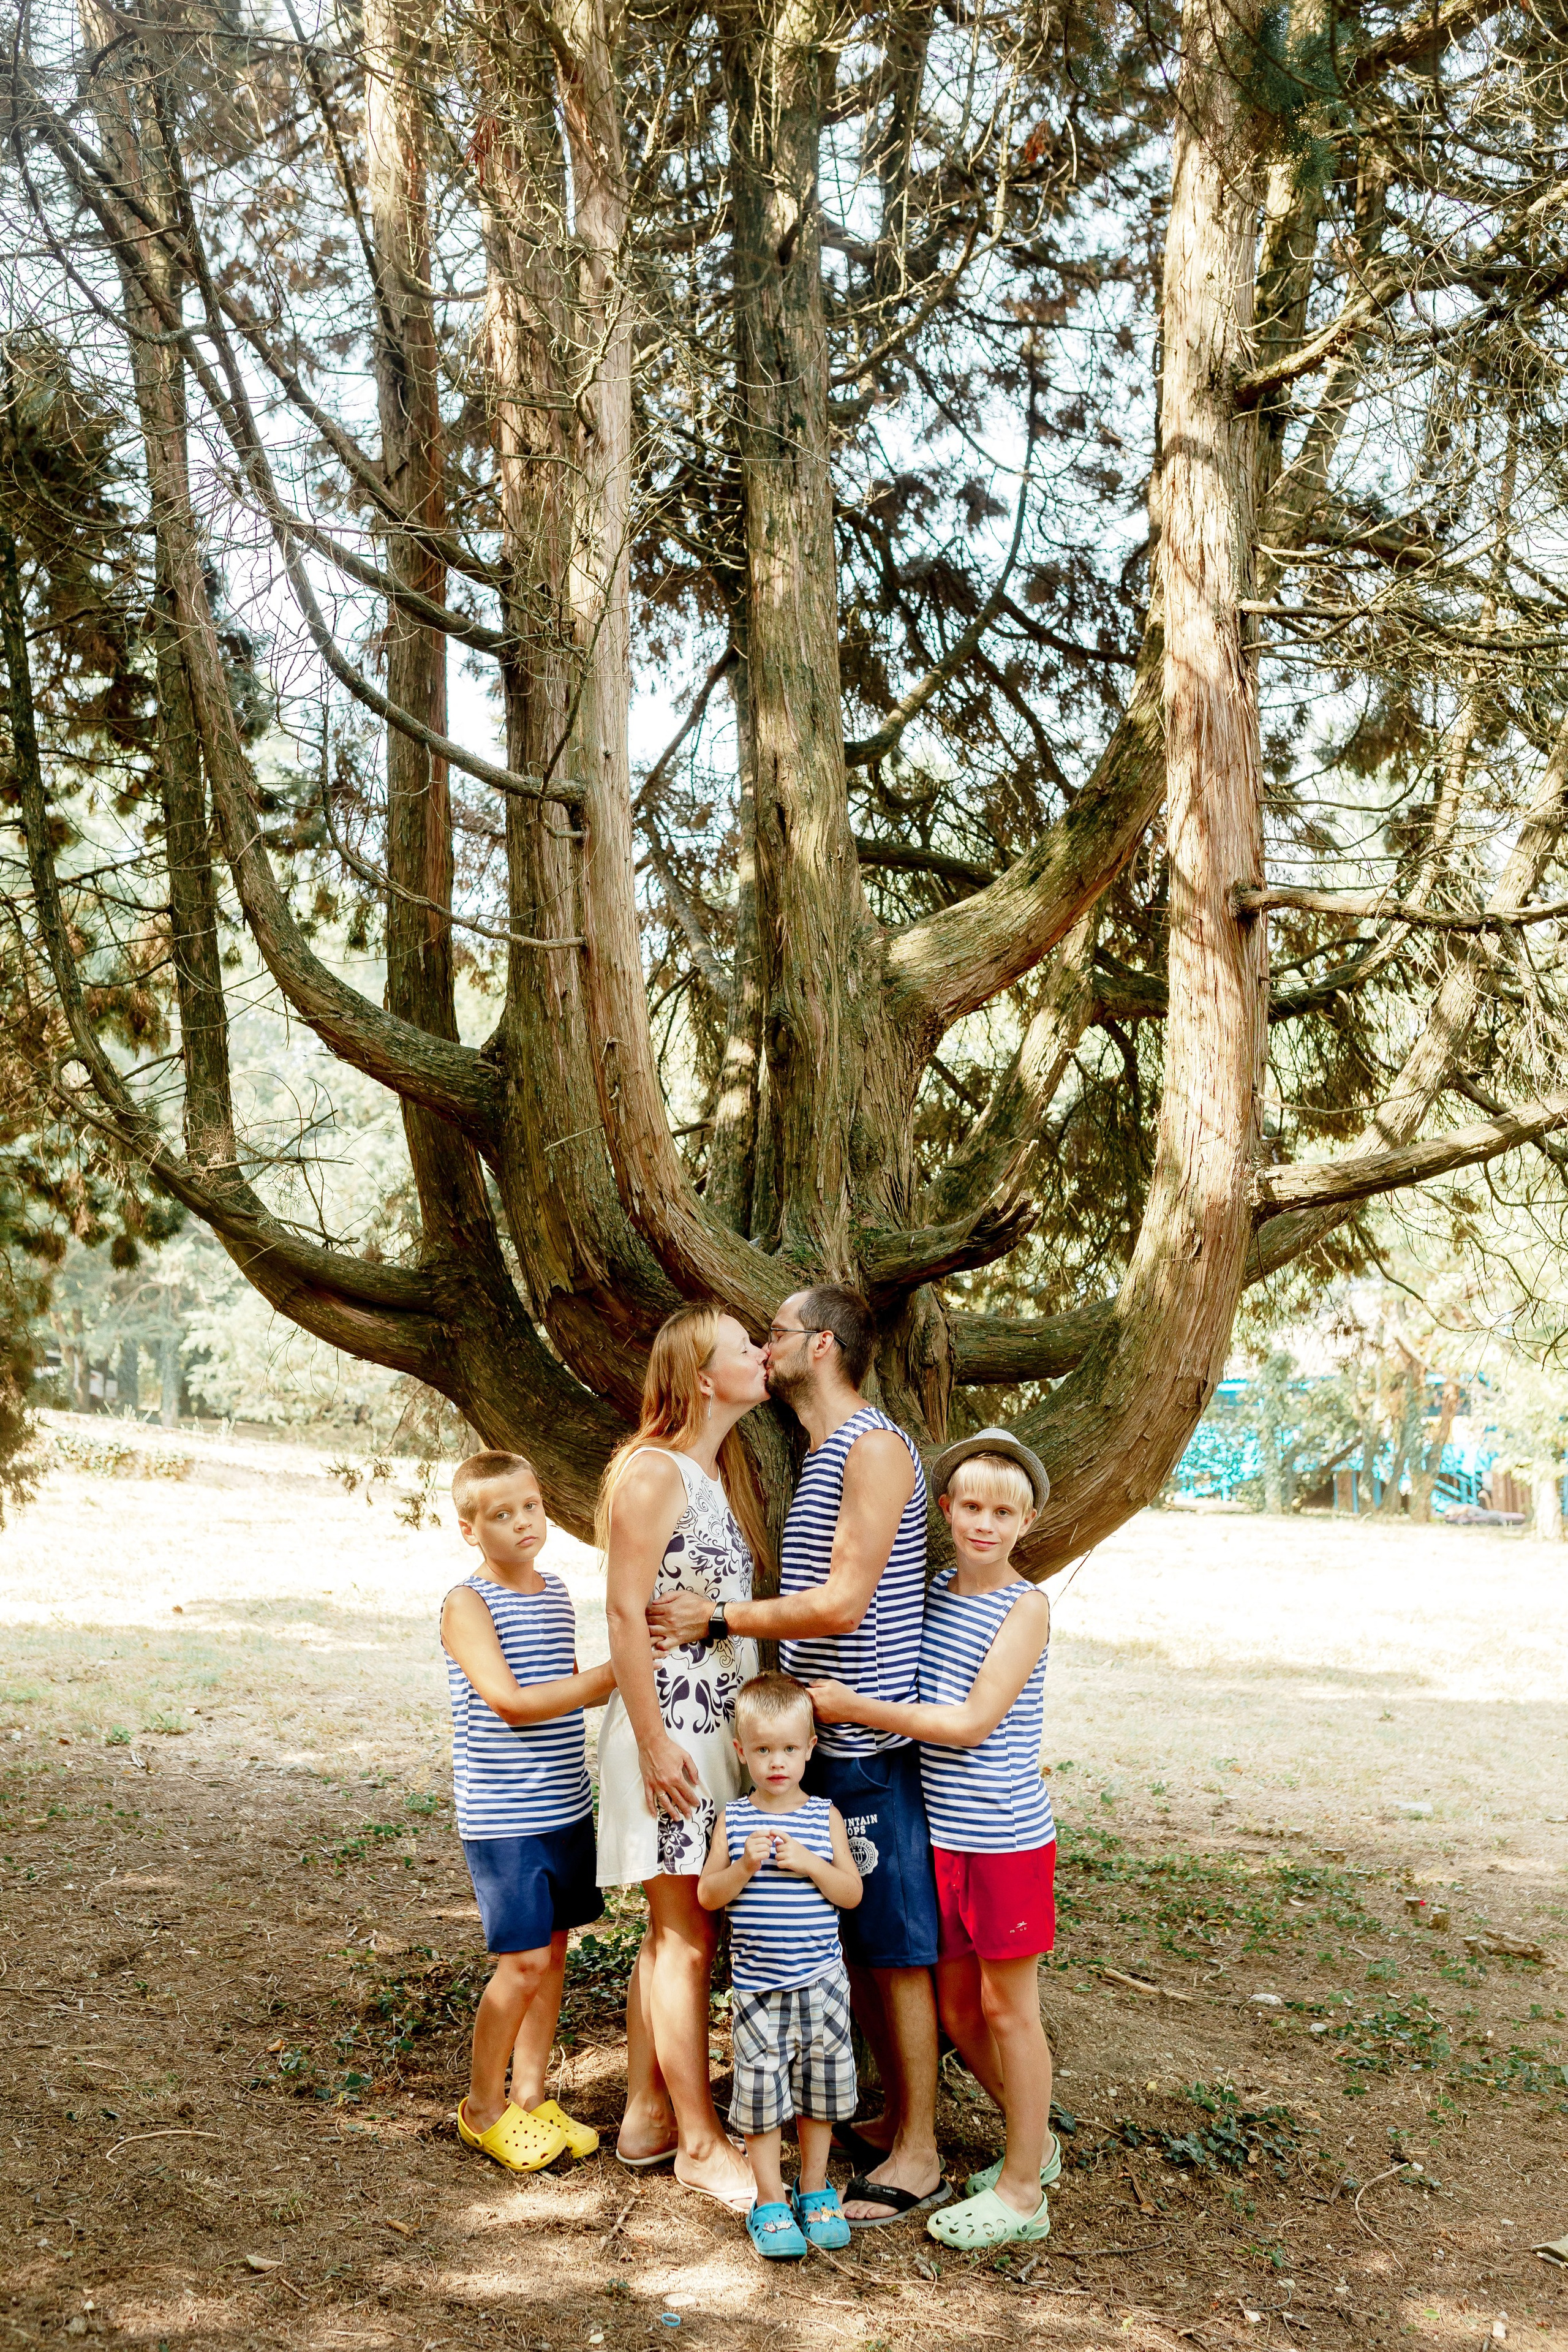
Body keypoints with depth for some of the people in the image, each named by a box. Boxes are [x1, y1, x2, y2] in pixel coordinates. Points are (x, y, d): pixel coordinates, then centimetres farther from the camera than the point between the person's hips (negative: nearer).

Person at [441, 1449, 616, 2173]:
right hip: (503, 1818, -7)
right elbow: (512, 1703, -21)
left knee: (554, 1951, 12)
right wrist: (614, 1672, -23)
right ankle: (482, 2107, 13)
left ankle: (530, 2097, 26)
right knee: (524, 1962, -6)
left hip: (567, 1807, 7)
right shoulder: (468, 1603, -12)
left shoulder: (556, 1592, 10)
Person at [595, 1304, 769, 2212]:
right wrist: (653, 1741, -18)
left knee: (677, 1934, 14)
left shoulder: (725, 1473, 14)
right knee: (686, 1939, -2)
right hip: (670, 1728, -9)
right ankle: (699, 2142, 7)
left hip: (721, 1725, 9)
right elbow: (626, 1612, -16)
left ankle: (650, 2117, 24)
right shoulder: (654, 1471, -14)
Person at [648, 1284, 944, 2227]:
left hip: (874, 1744, -10)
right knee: (854, 1944, 16)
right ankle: (896, 2119, 28)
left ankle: (919, 2157, 8)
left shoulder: (876, 1448, -15)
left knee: (898, 1951, -1)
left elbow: (843, 1604, -21)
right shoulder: (822, 1453, 16)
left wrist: (713, 1618, -16)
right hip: (826, 1739, 10)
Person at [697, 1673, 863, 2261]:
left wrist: (809, 1864, -19)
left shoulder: (824, 1817, -1)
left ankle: (814, 2191, 28)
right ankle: (770, 2201, 17)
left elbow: (852, 1894, -4)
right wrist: (745, 1867, -20)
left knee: (821, 2086, 11)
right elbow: (707, 1895, -4)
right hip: (757, 1986, -1)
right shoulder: (734, 1819, -1)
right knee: (761, 2088, 2)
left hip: (820, 1981, 1)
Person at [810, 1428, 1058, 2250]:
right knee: (956, 2010, 15)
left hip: (1007, 1840, -6)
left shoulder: (1025, 1607, -12)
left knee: (1007, 2007, 4)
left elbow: (972, 1722, -18)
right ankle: (1036, 2143, 35)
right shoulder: (933, 1591, 6)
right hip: (942, 1837, 6)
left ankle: (1022, 2190, 17)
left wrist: (857, 1709, -15)